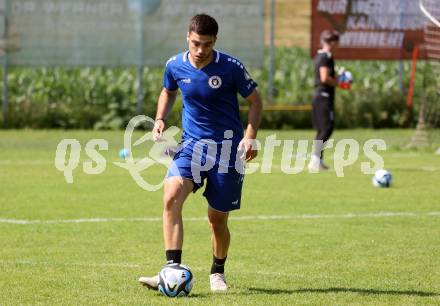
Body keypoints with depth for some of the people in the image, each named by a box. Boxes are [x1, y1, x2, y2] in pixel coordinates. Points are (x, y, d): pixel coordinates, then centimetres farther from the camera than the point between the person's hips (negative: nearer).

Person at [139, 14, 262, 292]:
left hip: (227, 146, -2)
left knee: (218, 219, 4)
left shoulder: (231, 68, -11)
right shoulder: (175, 66, -2)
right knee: (171, 196, -25)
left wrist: (251, 136, -14)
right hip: (192, 143, 2)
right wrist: (160, 119, 2)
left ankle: (218, 273, 32)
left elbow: (255, 100, 0)